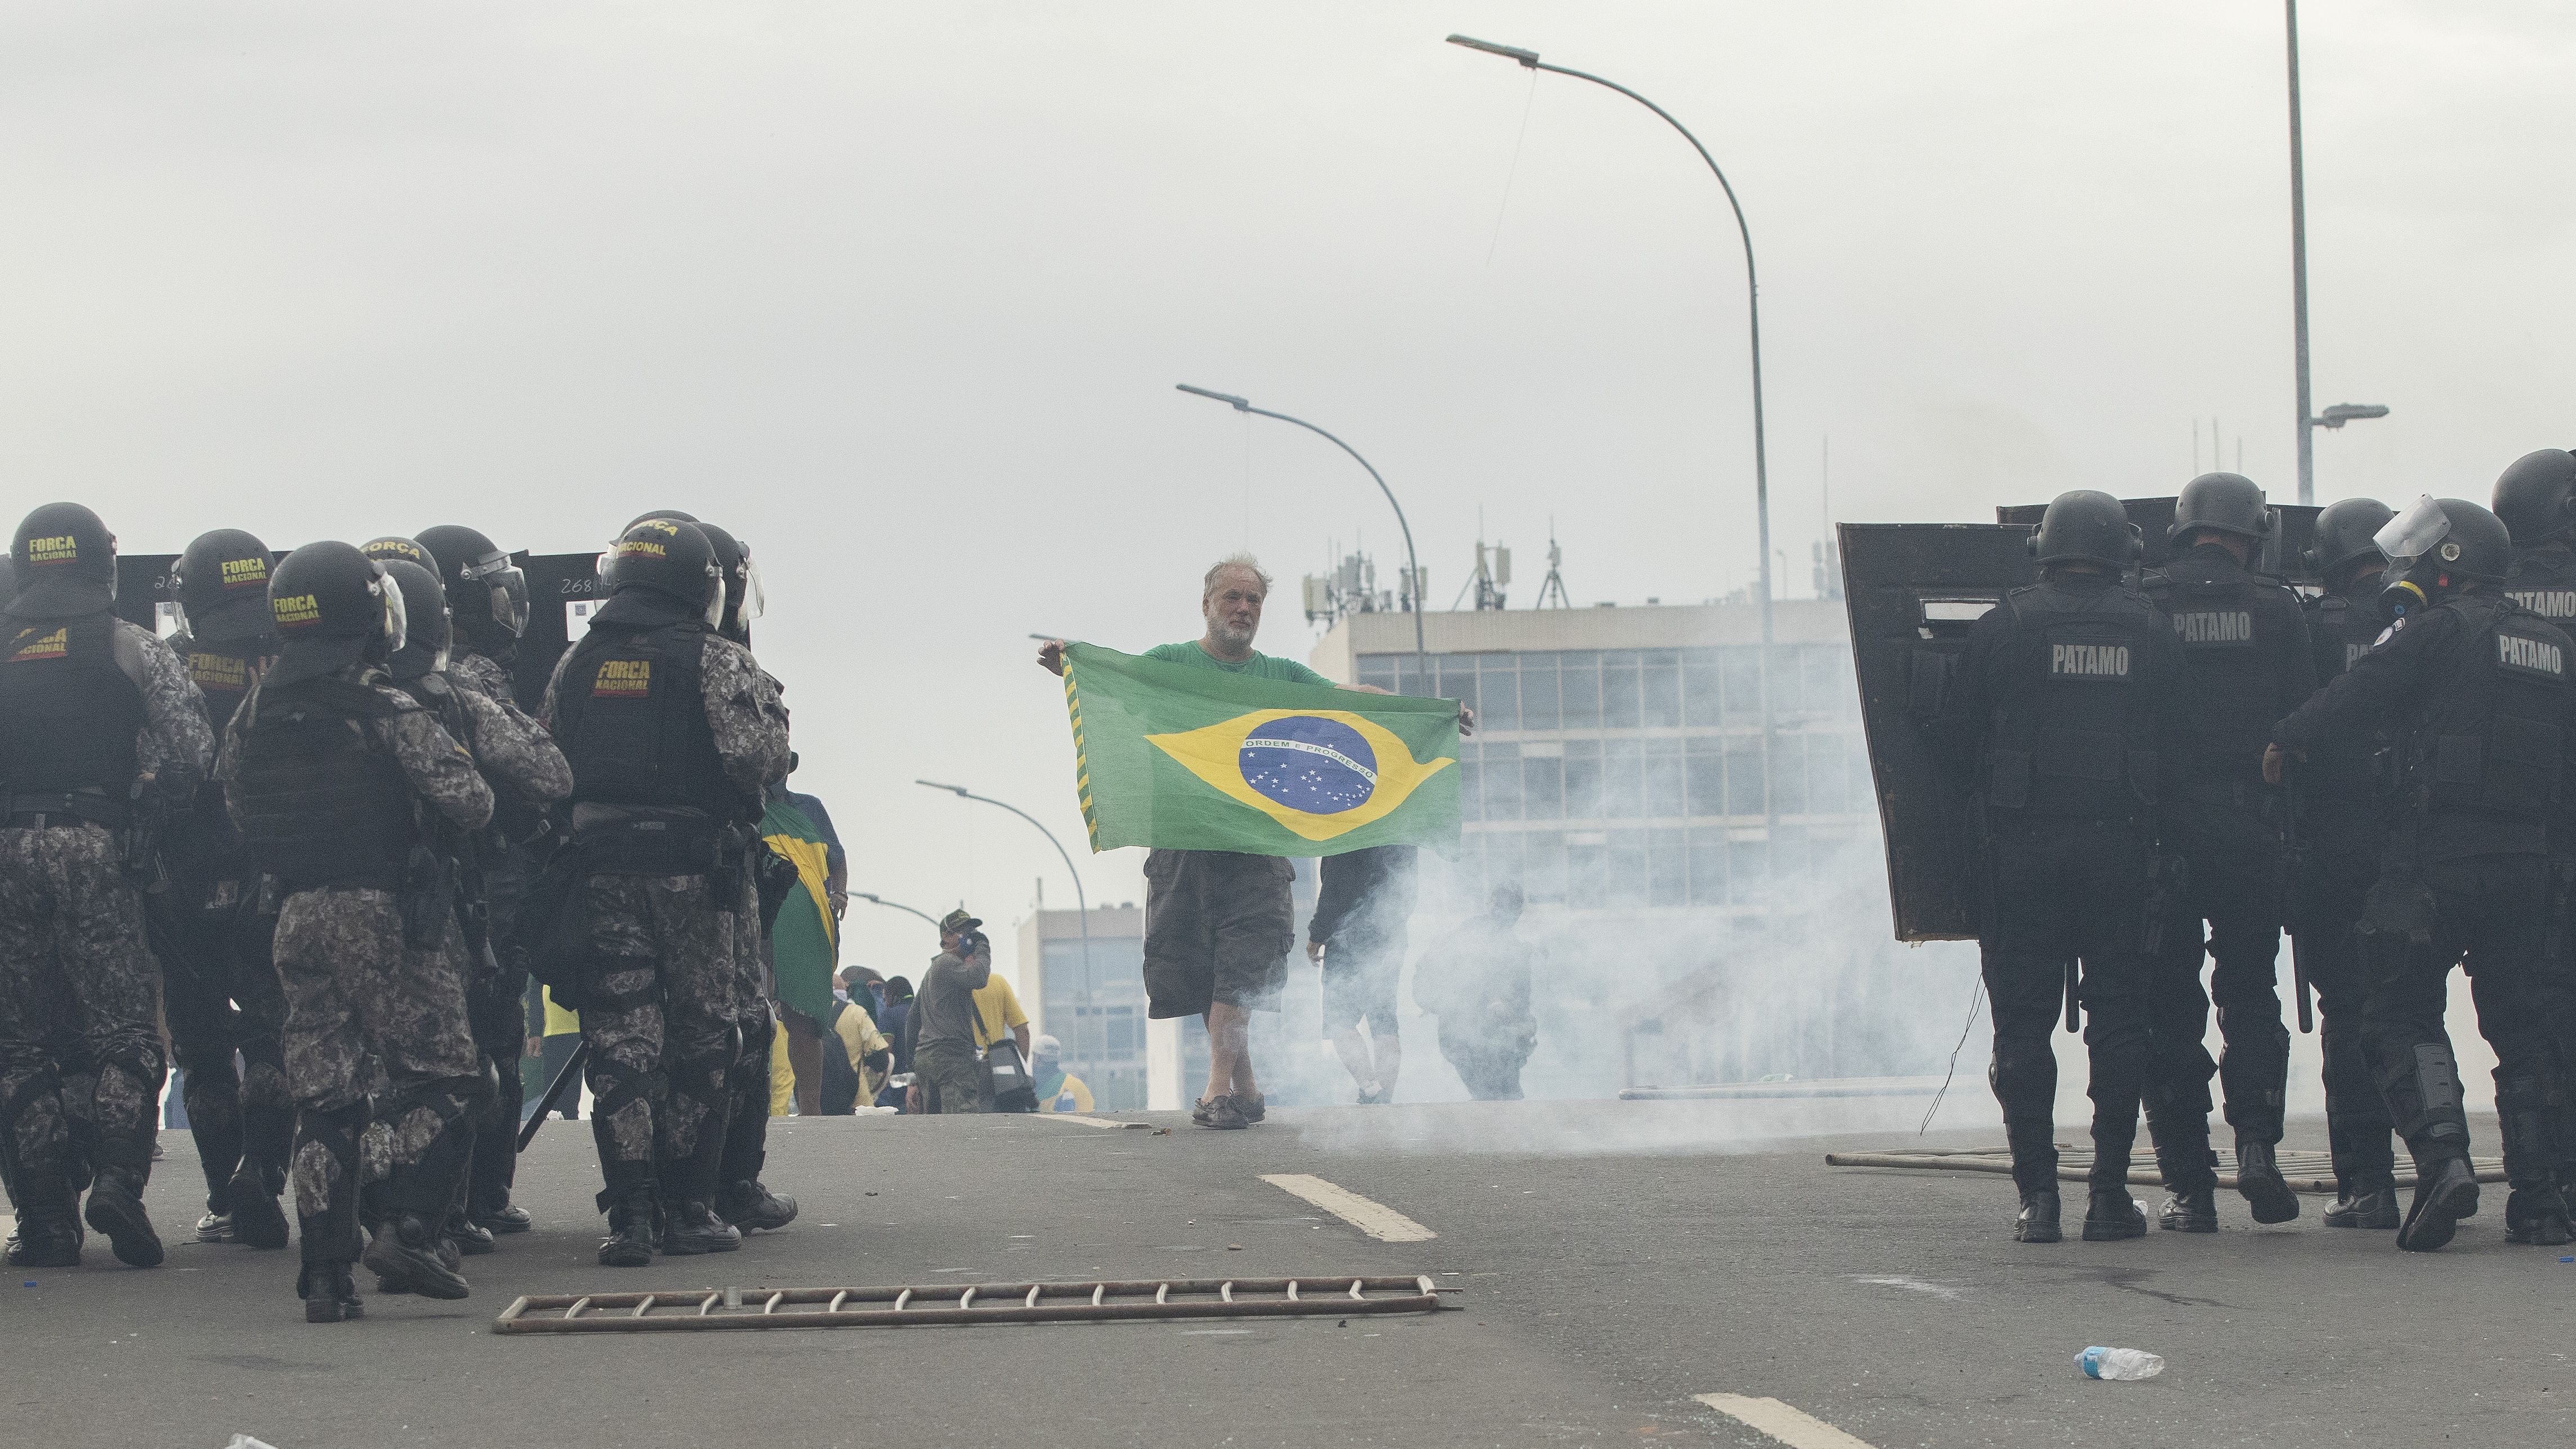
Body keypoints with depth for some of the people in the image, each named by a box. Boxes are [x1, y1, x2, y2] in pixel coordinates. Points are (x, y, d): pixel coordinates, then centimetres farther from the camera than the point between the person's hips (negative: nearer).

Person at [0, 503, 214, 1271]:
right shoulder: (132, 647, 4)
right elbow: (191, 746, -7)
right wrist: (153, 791, 11)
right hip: (95, 844, -2)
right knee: (123, 1031, 3)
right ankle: (117, 1178, -17)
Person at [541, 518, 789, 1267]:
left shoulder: (577, 664, 11)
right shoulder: (717, 660, -4)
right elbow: (758, 756, -14)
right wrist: (773, 712, 6)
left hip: (599, 872, 3)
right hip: (693, 872, -3)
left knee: (620, 1044, 2)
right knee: (700, 1041, 8)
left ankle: (629, 1215, -4)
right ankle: (688, 1207, 11)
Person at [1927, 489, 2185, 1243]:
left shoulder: (2004, 625, -1)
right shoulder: (2151, 631, 4)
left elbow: (1951, 738, 0)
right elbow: (2177, 742, 5)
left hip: (2023, 843, -1)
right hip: (2121, 843, 1)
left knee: (2023, 1023, 3)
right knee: (2118, 1020, 7)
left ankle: (2038, 1194, -1)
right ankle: (2110, 1193, 3)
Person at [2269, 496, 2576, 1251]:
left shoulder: (2441, 630, -7)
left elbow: (2357, 695, -9)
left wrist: (2287, 741, 4)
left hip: (2434, 860, -5)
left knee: (2402, 1015, 2)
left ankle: (2442, 1158, -17)